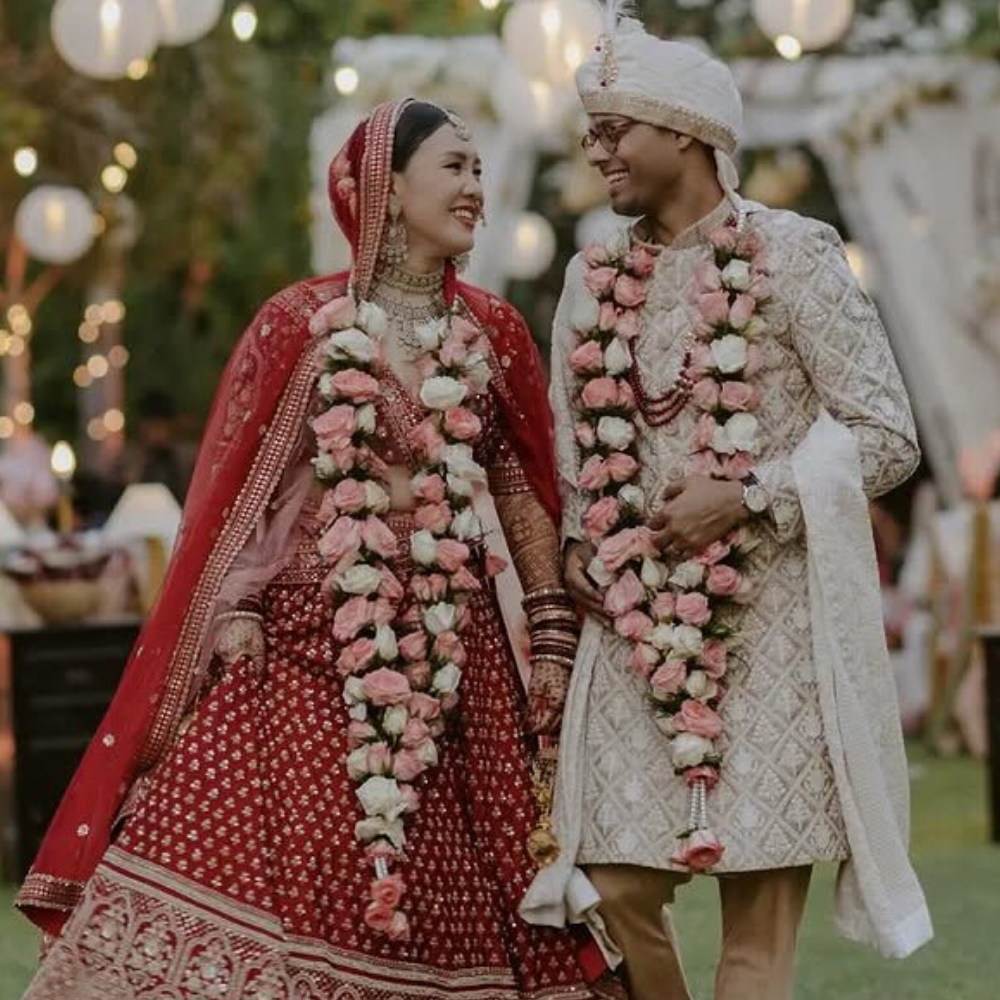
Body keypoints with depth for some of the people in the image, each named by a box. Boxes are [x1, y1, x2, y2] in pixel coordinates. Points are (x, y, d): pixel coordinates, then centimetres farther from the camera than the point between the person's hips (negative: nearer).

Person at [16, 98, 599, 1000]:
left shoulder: (495, 333, 10)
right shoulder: (303, 323, 2)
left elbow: (523, 490, 11)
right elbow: (245, 479, 0)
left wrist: (553, 631, 5)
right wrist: (234, 606, -11)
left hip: (452, 647, 2)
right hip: (310, 632, -2)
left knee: (441, 891, 1)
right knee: (249, 843, -12)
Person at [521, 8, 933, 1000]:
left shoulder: (788, 255, -4)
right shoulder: (595, 279, 11)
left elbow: (885, 434, -7)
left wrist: (748, 497, -16)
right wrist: (578, 544, 6)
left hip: (768, 628, -5)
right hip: (636, 631, 5)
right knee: (612, 891, 1)